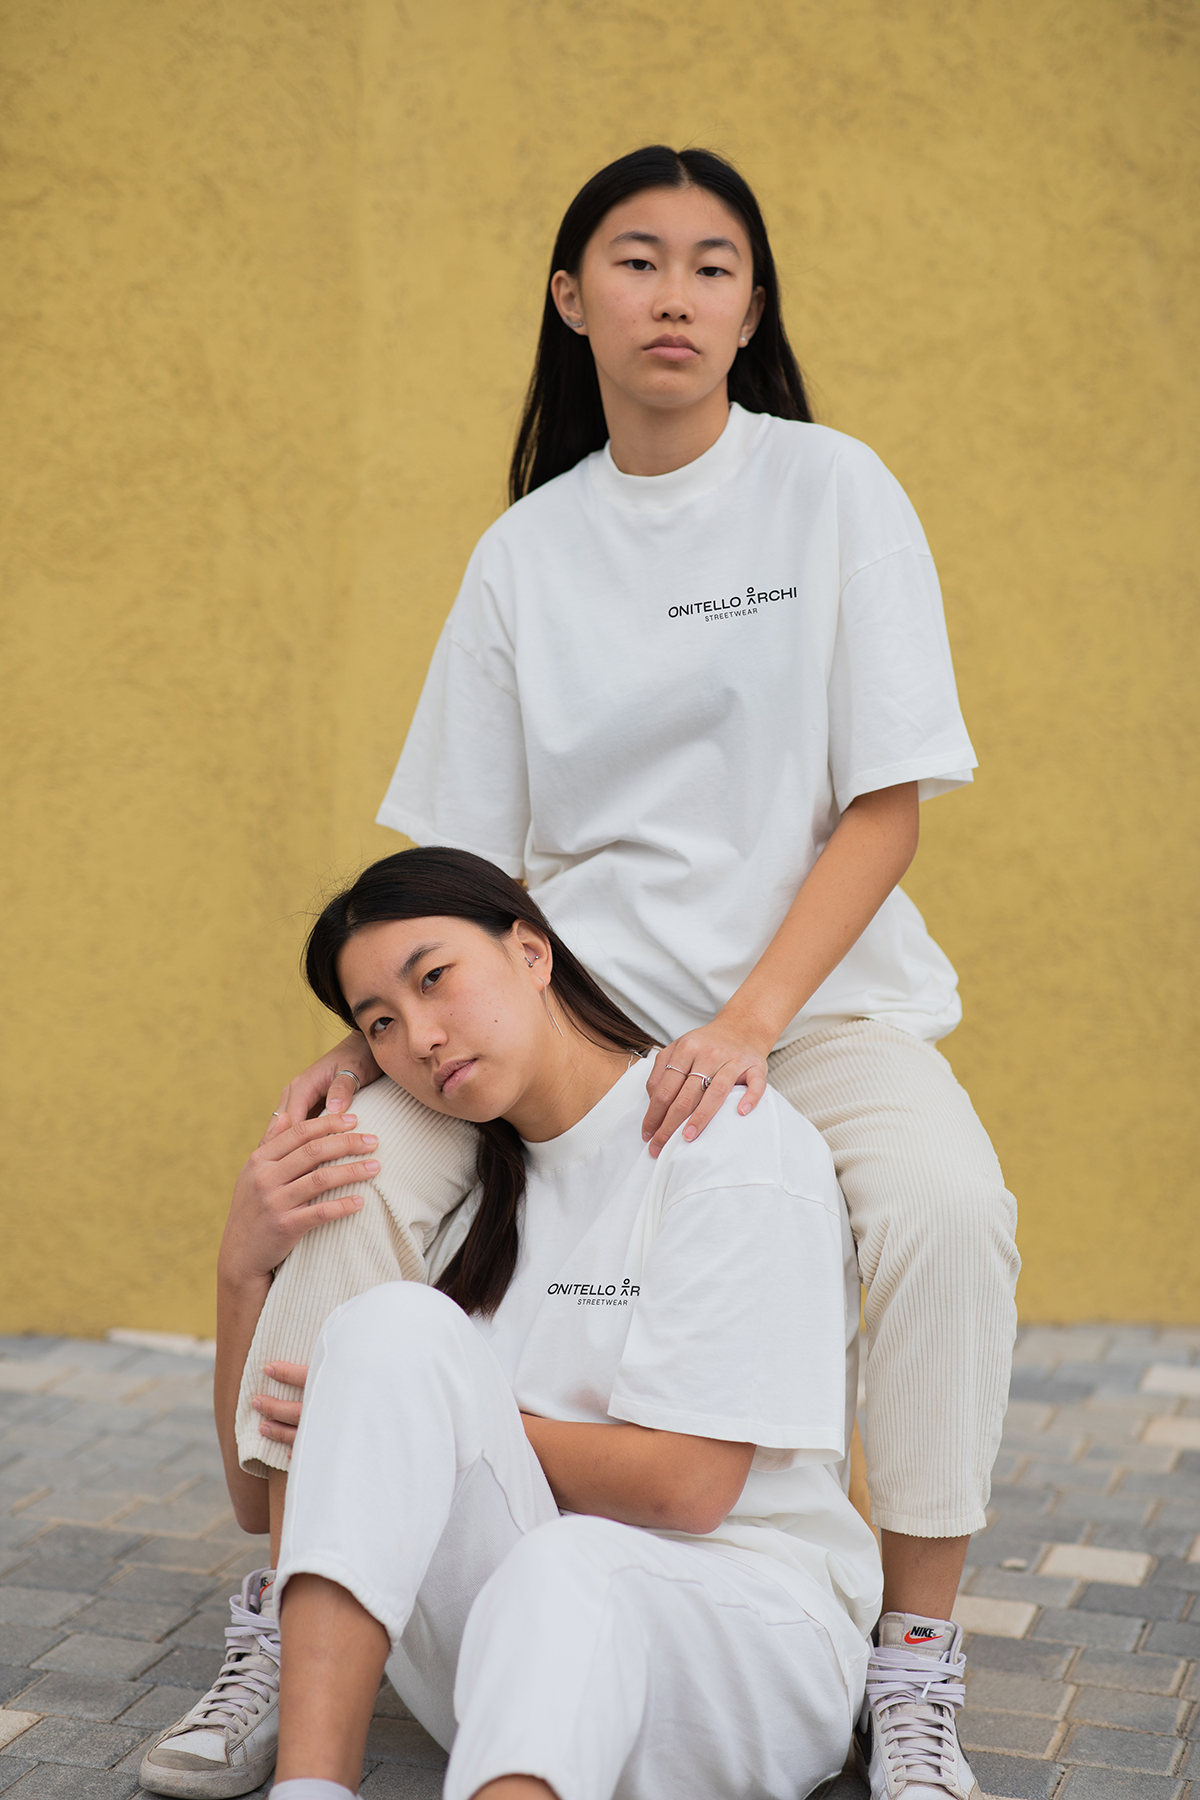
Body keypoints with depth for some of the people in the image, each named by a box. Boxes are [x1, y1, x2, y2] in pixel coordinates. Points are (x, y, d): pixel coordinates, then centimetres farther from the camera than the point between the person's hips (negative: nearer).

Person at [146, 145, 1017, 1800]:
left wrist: (748, 1023, -19)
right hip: (578, 990, 3)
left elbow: (887, 804, -7)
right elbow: (467, 857, 9)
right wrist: (378, 1030, -7)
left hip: (815, 987, -2)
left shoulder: (833, 491, -1)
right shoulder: (526, 549, 7)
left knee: (945, 1206, -32)